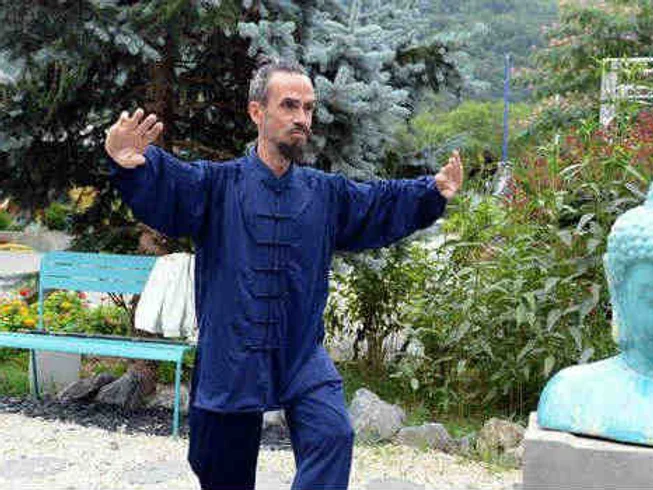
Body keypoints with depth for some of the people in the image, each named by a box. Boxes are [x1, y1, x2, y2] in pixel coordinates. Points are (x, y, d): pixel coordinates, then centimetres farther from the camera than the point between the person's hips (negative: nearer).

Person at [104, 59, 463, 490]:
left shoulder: (327, 193, 9)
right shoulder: (217, 184, -4)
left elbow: (384, 205, 15)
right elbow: (165, 184, -19)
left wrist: (433, 192, 0)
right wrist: (130, 165, -40)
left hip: (303, 357, 2)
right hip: (228, 361, -2)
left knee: (333, 434, -25)